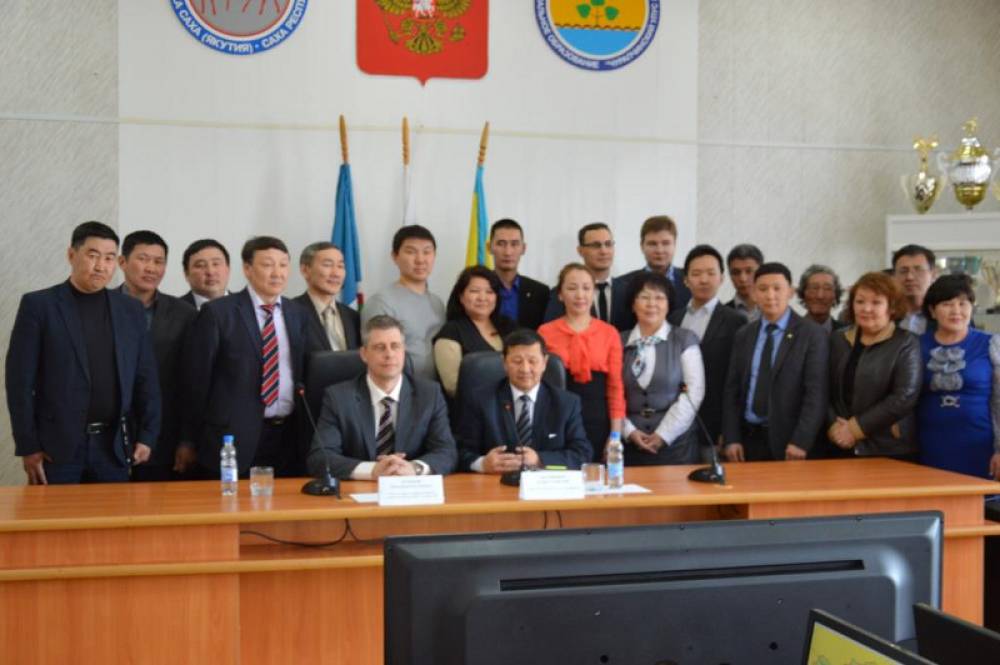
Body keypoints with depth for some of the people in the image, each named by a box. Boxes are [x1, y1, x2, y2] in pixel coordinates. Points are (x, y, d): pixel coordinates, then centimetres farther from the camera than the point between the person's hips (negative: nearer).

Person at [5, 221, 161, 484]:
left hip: (113, 446, 3)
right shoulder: (38, 305, -1)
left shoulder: (130, 309, 9)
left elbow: (145, 378, 10)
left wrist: (147, 436, 1)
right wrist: (28, 446, -8)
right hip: (56, 446, -3)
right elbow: (20, 379, -4)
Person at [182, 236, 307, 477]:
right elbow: (197, 378, -1)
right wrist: (194, 440, 2)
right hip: (234, 437, -4)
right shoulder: (218, 313, -3)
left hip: (288, 438, 4)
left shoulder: (297, 314, 11)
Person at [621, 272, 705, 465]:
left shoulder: (685, 339, 2)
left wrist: (663, 434, -10)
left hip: (676, 443, -1)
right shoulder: (620, 343, 7)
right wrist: (629, 431, -9)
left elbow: (694, 392, -5)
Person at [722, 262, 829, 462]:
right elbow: (732, 389, 8)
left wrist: (800, 442, -17)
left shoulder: (813, 335, -4)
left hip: (787, 440, -3)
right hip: (748, 438, 4)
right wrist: (731, 438, -2)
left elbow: (816, 393, -10)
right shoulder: (743, 335, 10)